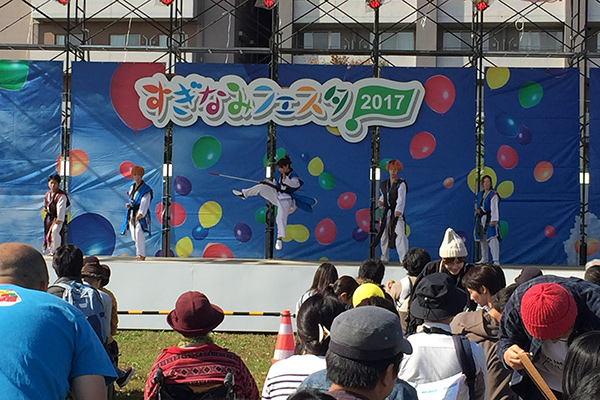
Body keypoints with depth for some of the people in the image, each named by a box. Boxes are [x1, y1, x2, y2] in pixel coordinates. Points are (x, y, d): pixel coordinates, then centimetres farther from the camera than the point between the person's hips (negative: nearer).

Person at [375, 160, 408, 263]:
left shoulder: (401, 184, -5)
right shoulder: (383, 184, 13)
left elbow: (401, 199, -15)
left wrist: (398, 210, -28)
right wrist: (380, 202, 3)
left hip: (397, 213, -5)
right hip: (386, 213, 5)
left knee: (400, 235, -15)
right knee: (384, 235, 8)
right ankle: (384, 258, 22)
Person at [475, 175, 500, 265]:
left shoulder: (493, 195, -10)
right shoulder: (480, 194, 14)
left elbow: (494, 208, -15)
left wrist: (493, 220, -22)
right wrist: (477, 210, 2)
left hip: (490, 219, -8)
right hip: (481, 220, 8)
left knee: (492, 239, -13)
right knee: (482, 239, 14)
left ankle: (496, 260, -14)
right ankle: (484, 259, 25)